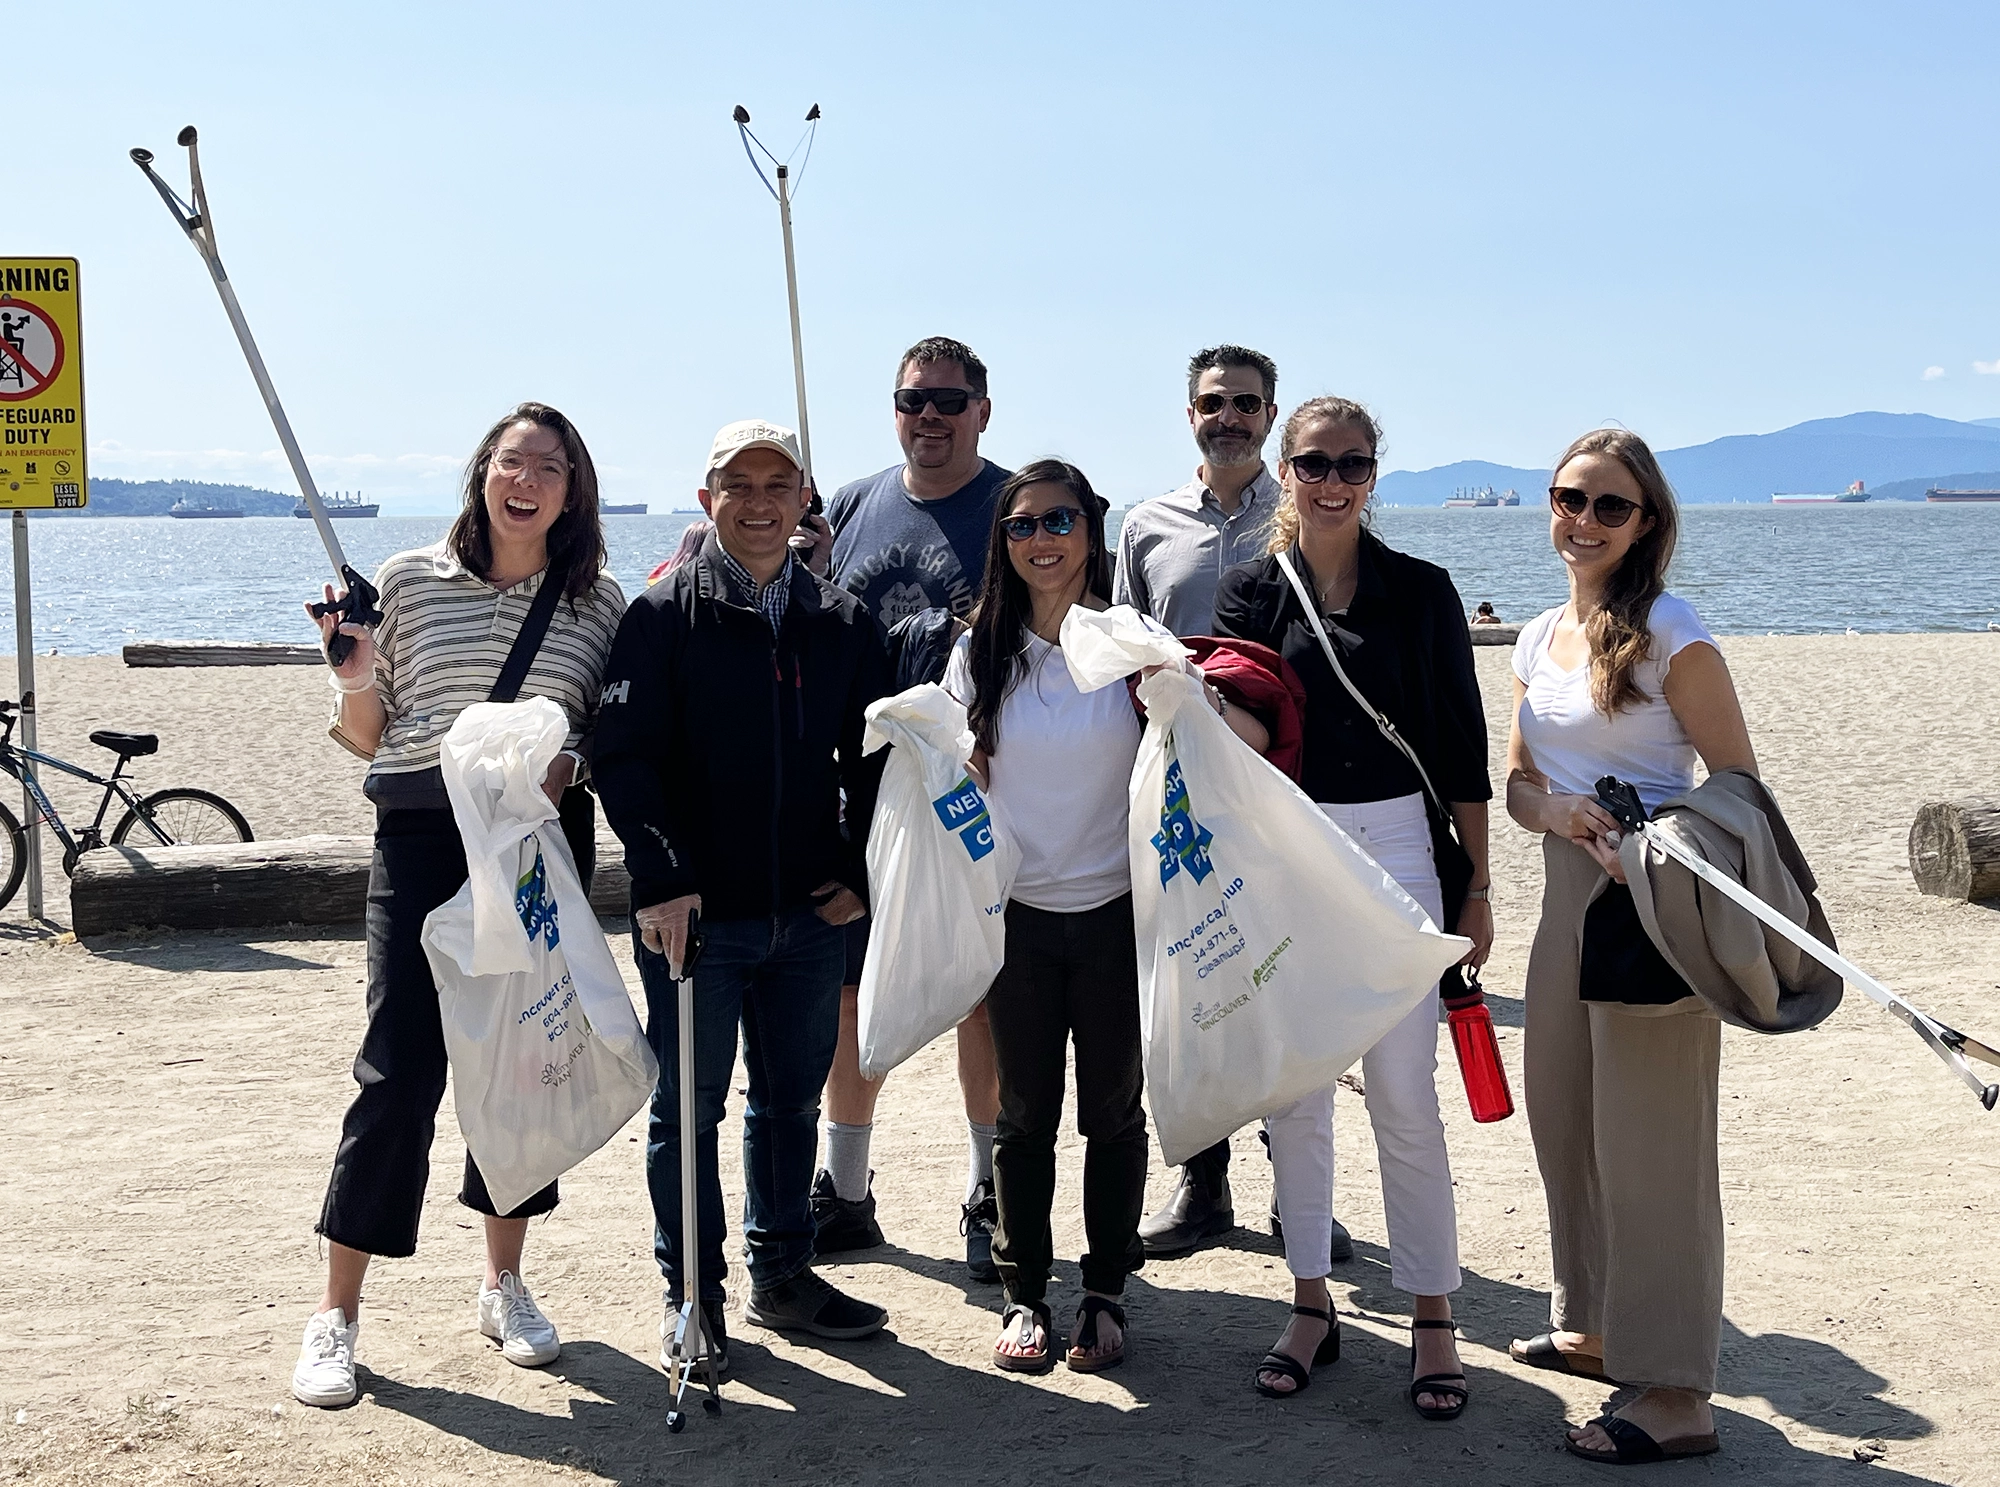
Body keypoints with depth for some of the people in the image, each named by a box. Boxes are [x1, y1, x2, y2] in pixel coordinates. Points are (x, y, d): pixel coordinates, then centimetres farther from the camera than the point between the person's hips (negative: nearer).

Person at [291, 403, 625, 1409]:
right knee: (400, 1070, -4)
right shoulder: (408, 583, 0)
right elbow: (363, 737, 5)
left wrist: (571, 764, -9)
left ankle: (504, 1282, 26)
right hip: (422, 843, -2)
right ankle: (336, 1314, 7)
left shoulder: (599, 604, 5)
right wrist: (354, 672, -14)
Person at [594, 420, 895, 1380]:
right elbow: (623, 756, -10)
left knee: (792, 1100, 15)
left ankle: (782, 1274, 30)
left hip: (808, 912, 4)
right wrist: (662, 880, -19)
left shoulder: (841, 623, 8)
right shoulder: (663, 616, -5)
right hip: (696, 912, -4)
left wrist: (861, 871, 4)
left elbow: (871, 755, 13)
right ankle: (691, 1292, 19)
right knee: (687, 1107, 6)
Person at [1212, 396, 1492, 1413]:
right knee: (1293, 1089, 8)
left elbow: (1461, 749, 3)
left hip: (1395, 847, -2)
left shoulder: (1421, 591, 1)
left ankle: (1433, 1318, 10)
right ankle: (1311, 1302, 21)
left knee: (1403, 1094, -2)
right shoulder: (1253, 590, 5)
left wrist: (1475, 887, 1)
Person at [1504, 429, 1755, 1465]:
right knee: (1563, 1120, 15)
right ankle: (1599, 1328, 33)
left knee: (1648, 1141, -4)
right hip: (1568, 895, 7)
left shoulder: (1670, 635, -11)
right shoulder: (1539, 639, 9)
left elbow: (1740, 786, -10)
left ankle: (1676, 1395, 4)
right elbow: (1518, 786, 9)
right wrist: (1569, 816, -13)